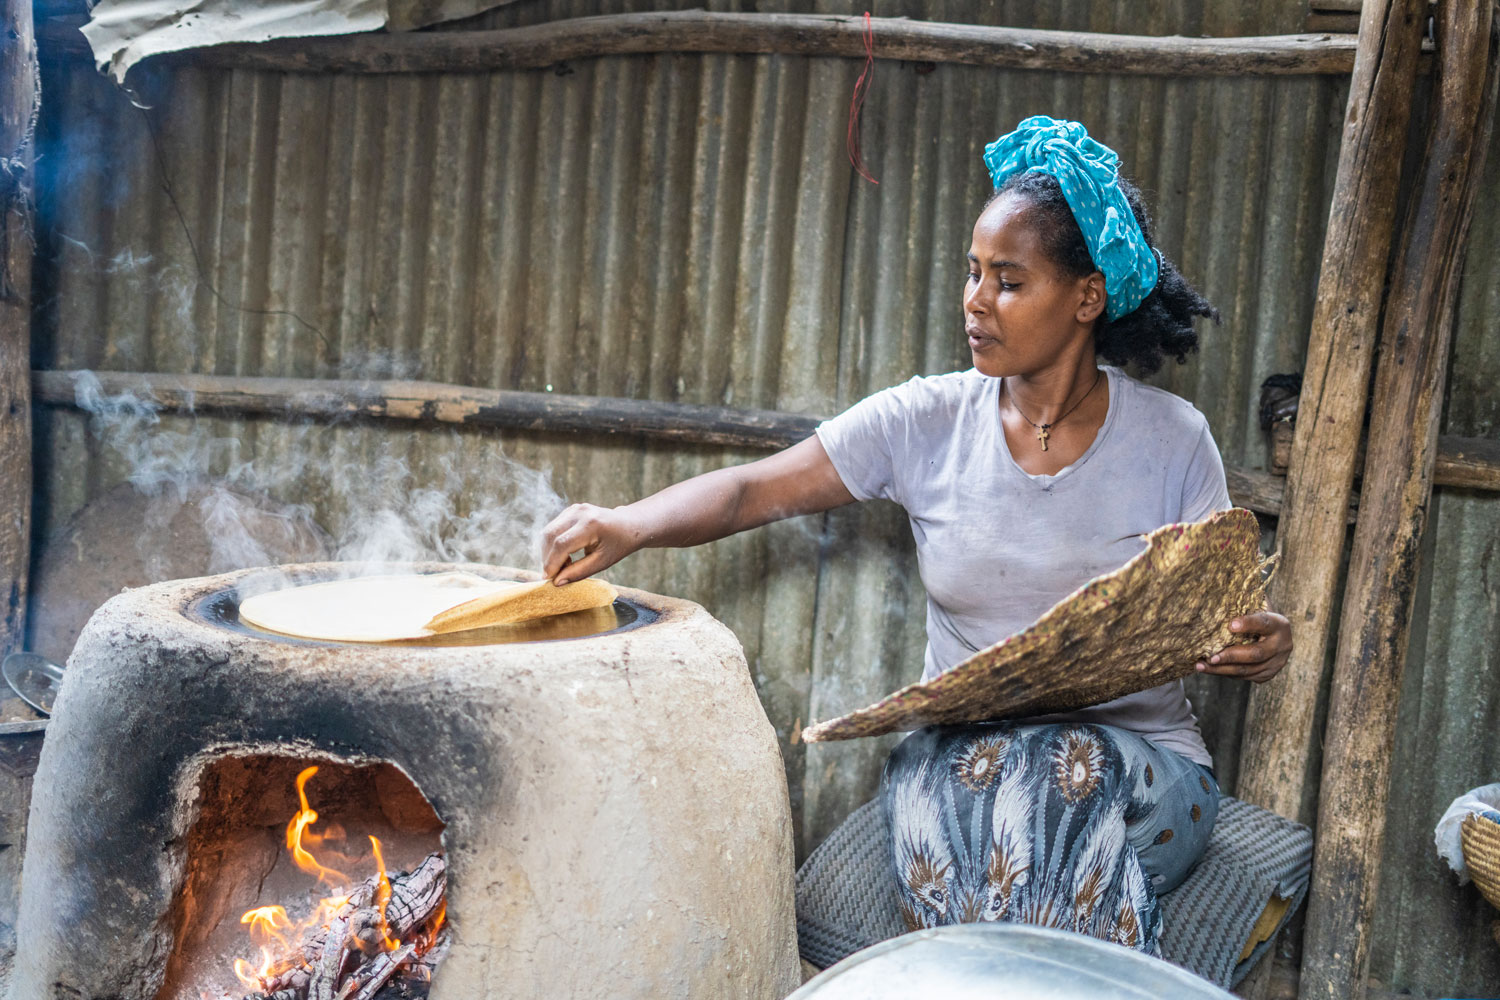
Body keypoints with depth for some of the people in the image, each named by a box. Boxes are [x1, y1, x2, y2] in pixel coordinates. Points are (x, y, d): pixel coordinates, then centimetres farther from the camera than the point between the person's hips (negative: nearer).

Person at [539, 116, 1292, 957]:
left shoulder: (1171, 440, 1)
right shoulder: (926, 423, 2)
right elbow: (754, 491, -4)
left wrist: (1264, 645, -18)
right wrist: (631, 524, -22)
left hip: (1144, 762, 0)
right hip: (959, 753, 1)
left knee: (1070, 774, -35)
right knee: (976, 780, -34)